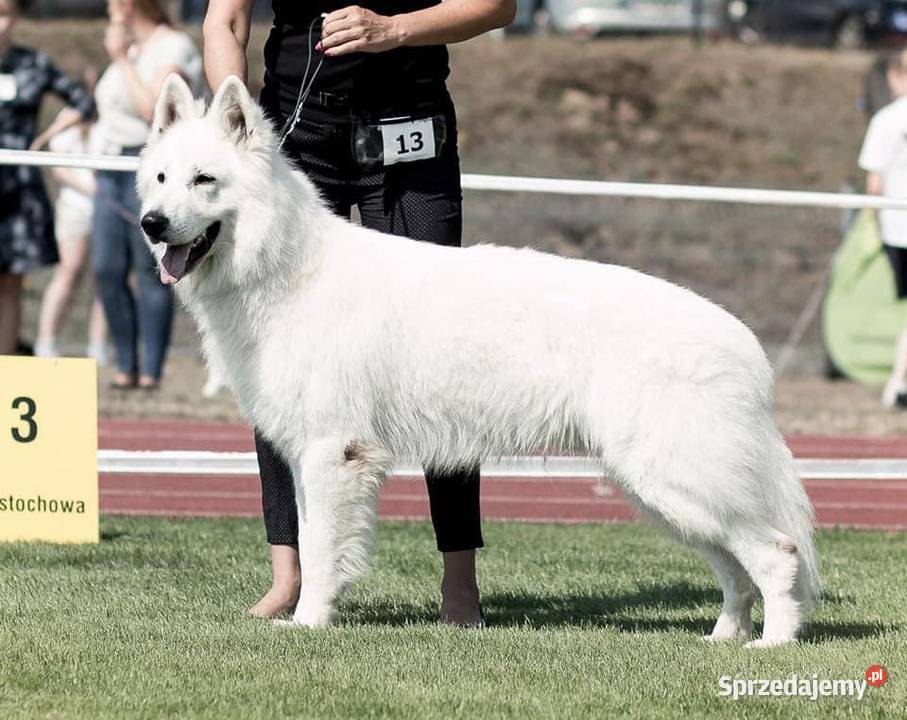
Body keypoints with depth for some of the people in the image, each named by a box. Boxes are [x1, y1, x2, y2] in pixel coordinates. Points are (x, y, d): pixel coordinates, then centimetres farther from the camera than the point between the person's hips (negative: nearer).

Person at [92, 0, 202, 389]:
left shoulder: (175, 48, -7)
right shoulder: (131, 50, 20)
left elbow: (154, 110, -19)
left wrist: (121, 60, -13)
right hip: (110, 170, 8)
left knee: (150, 272, -7)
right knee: (107, 270, 1)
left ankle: (152, 372, -6)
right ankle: (126, 367, 7)